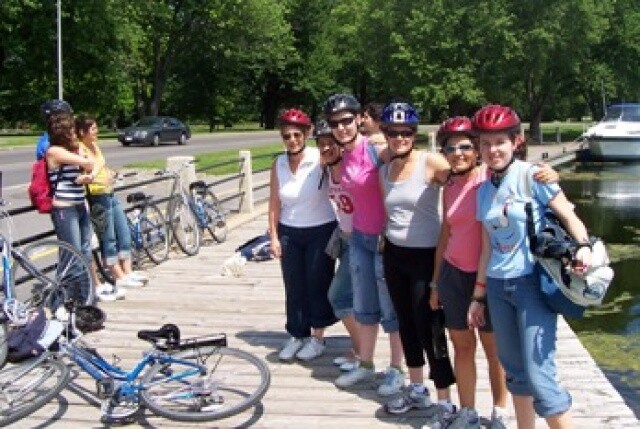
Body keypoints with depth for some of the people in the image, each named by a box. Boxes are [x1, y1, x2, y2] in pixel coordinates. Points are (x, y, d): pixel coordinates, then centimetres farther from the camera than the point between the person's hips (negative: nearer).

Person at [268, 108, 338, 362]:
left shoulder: (320, 159, -12)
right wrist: (274, 236, 1)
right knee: (294, 287, 10)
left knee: (318, 285, 6)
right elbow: (274, 204, 3)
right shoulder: (278, 164, -1)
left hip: (321, 231, -3)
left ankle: (317, 337, 22)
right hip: (289, 233, 3)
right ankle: (297, 336, 26)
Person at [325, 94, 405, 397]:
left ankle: (396, 370, 23)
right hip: (359, 238, 7)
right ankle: (366, 366, 33)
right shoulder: (341, 157, 3)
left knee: (390, 308, 7)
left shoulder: (377, 150, -19)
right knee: (364, 307, 17)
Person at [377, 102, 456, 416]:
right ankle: (417, 390, 31)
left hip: (426, 256, -6)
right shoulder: (384, 170, 6)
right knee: (405, 322, 15)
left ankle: (445, 401, 9)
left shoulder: (431, 163, -13)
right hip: (394, 255, 7)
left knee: (429, 328, -4)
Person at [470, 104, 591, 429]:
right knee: (515, 371, 13)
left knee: (538, 376, -9)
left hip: (533, 282, -6)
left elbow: (567, 215, -10)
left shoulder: (531, 176, -7)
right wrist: (479, 296, 16)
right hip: (498, 287, 6)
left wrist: (583, 245, -30)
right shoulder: (484, 190, 9)